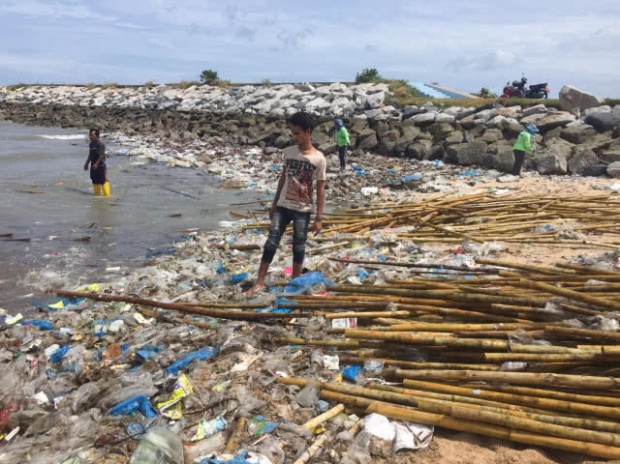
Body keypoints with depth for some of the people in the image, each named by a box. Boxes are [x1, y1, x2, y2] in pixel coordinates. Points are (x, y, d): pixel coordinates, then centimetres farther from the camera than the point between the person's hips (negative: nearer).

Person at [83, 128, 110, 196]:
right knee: (95, 181, 14)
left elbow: (102, 155, -19)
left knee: (103, 181, -7)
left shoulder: (100, 144, -14)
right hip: (93, 166, 9)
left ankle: (106, 194, -1)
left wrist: (96, 164, -23)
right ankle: (98, 194, 25)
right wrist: (87, 163, 17)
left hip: (100, 166, -9)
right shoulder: (91, 144, 12)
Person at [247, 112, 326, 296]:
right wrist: (274, 204, 14)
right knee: (271, 242, 1)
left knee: (299, 246, 8)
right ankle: (260, 282, 8)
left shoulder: (319, 159, -9)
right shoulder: (288, 151, 1)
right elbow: (283, 178, 11)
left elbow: (320, 189, -6)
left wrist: (319, 218, -7)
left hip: (303, 210, -3)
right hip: (283, 206, 3)